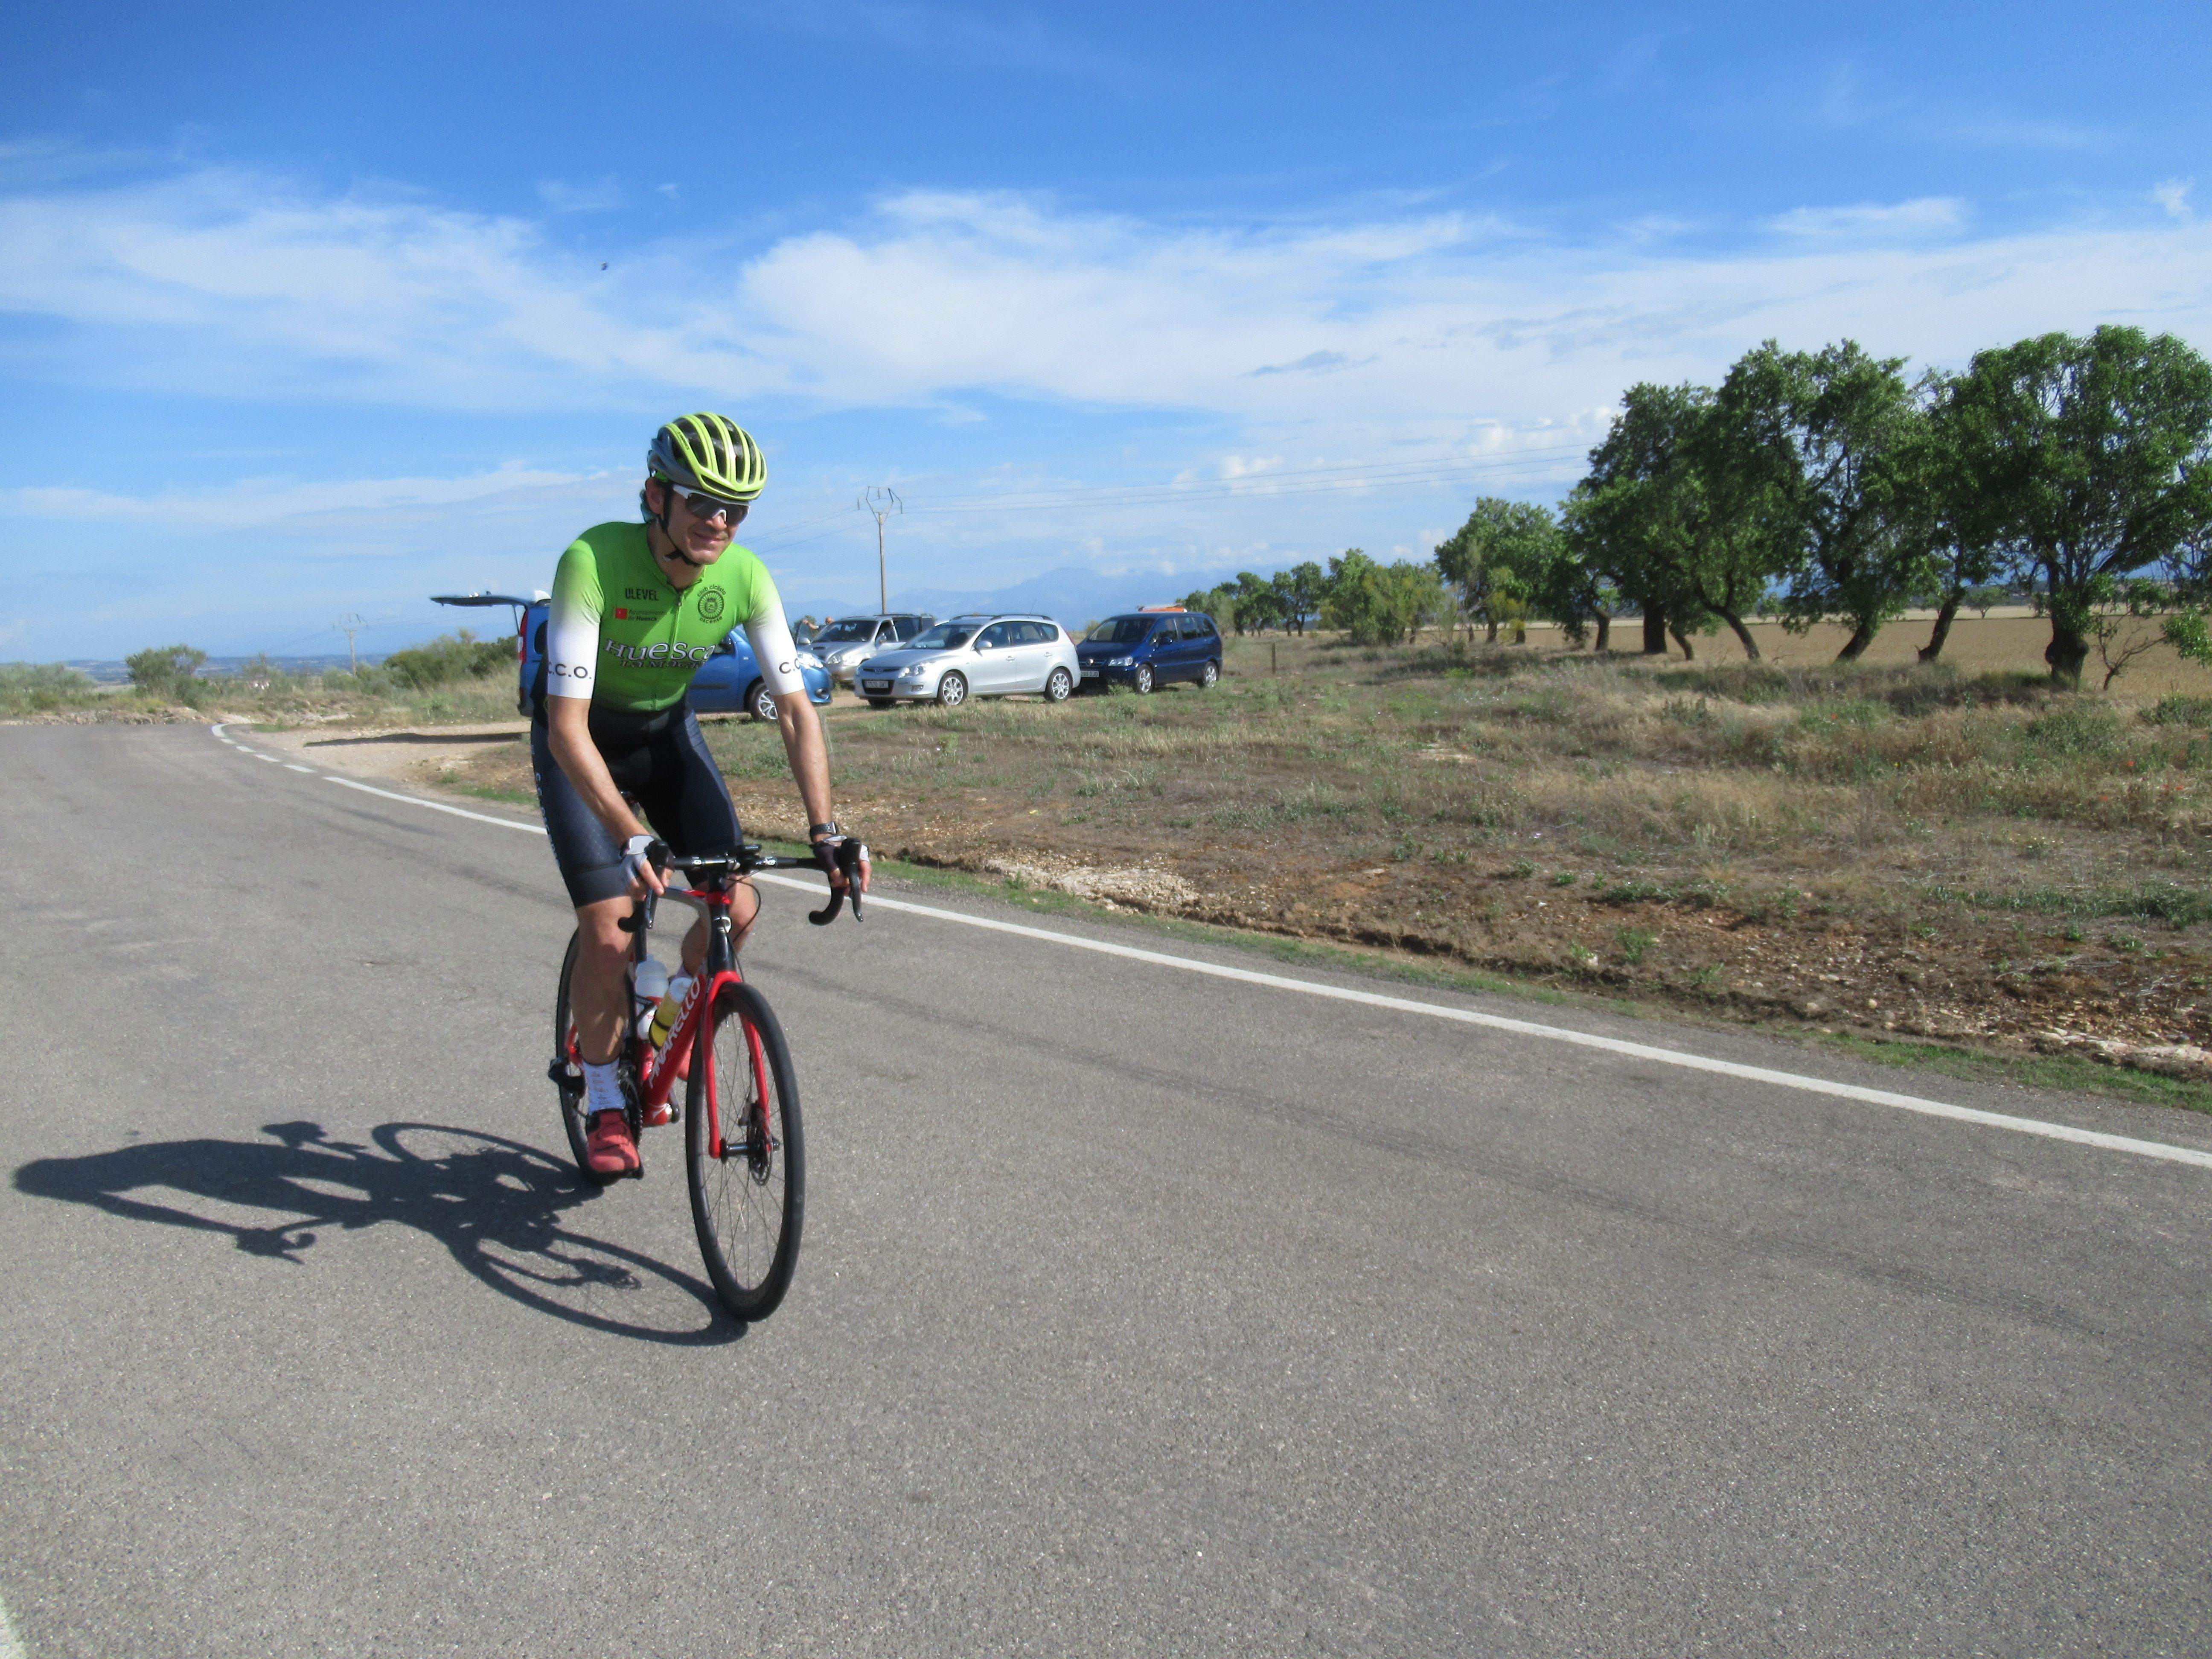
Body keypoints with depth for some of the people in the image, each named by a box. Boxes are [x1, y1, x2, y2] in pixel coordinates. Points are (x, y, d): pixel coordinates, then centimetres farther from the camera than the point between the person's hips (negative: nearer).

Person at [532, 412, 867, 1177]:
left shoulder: (745, 576, -21)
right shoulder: (593, 562, -33)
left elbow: (796, 709, -19)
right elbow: (568, 728, -36)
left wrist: (825, 831, -30)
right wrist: (632, 839, -47)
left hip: (668, 732, 4)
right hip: (582, 739, -3)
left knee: (737, 907, -10)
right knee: (609, 932, -14)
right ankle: (603, 1100, 10)